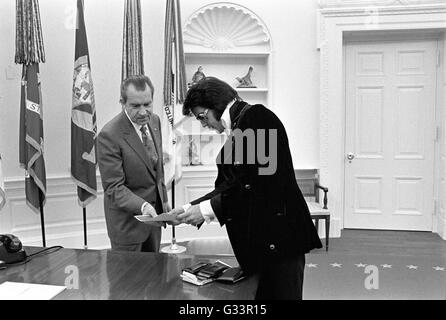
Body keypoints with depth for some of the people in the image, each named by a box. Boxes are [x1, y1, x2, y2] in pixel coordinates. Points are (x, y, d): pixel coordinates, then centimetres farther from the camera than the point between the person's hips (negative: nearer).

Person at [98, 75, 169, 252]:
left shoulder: (154, 120, 0)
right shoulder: (109, 135, -23)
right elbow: (114, 188, -22)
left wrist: (164, 199, 14)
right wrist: (142, 206, -36)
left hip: (154, 211, 7)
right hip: (127, 219, -6)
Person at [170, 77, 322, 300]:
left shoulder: (257, 116, -11)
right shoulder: (236, 129, 16)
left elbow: (254, 182, -18)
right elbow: (227, 186, 16)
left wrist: (207, 209, -13)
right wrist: (190, 208, 5)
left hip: (279, 237, -9)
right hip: (257, 239, 9)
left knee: (283, 294, 2)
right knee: (260, 294, 14)